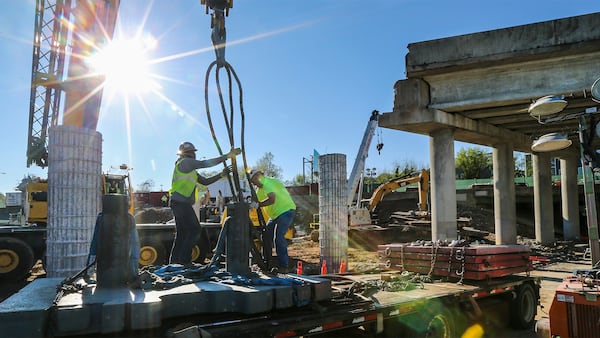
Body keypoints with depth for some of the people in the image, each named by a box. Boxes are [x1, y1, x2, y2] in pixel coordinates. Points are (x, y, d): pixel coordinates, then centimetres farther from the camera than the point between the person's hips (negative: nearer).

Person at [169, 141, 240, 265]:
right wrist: (226, 156, -19)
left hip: (182, 204, 10)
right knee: (195, 230, -9)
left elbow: (205, 181, 20)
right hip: (180, 203, -10)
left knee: (182, 233, 12)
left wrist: (221, 175, 9)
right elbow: (204, 164, -19)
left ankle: (174, 261, 16)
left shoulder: (191, 170, 24)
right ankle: (184, 260, -6)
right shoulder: (185, 162, -7)